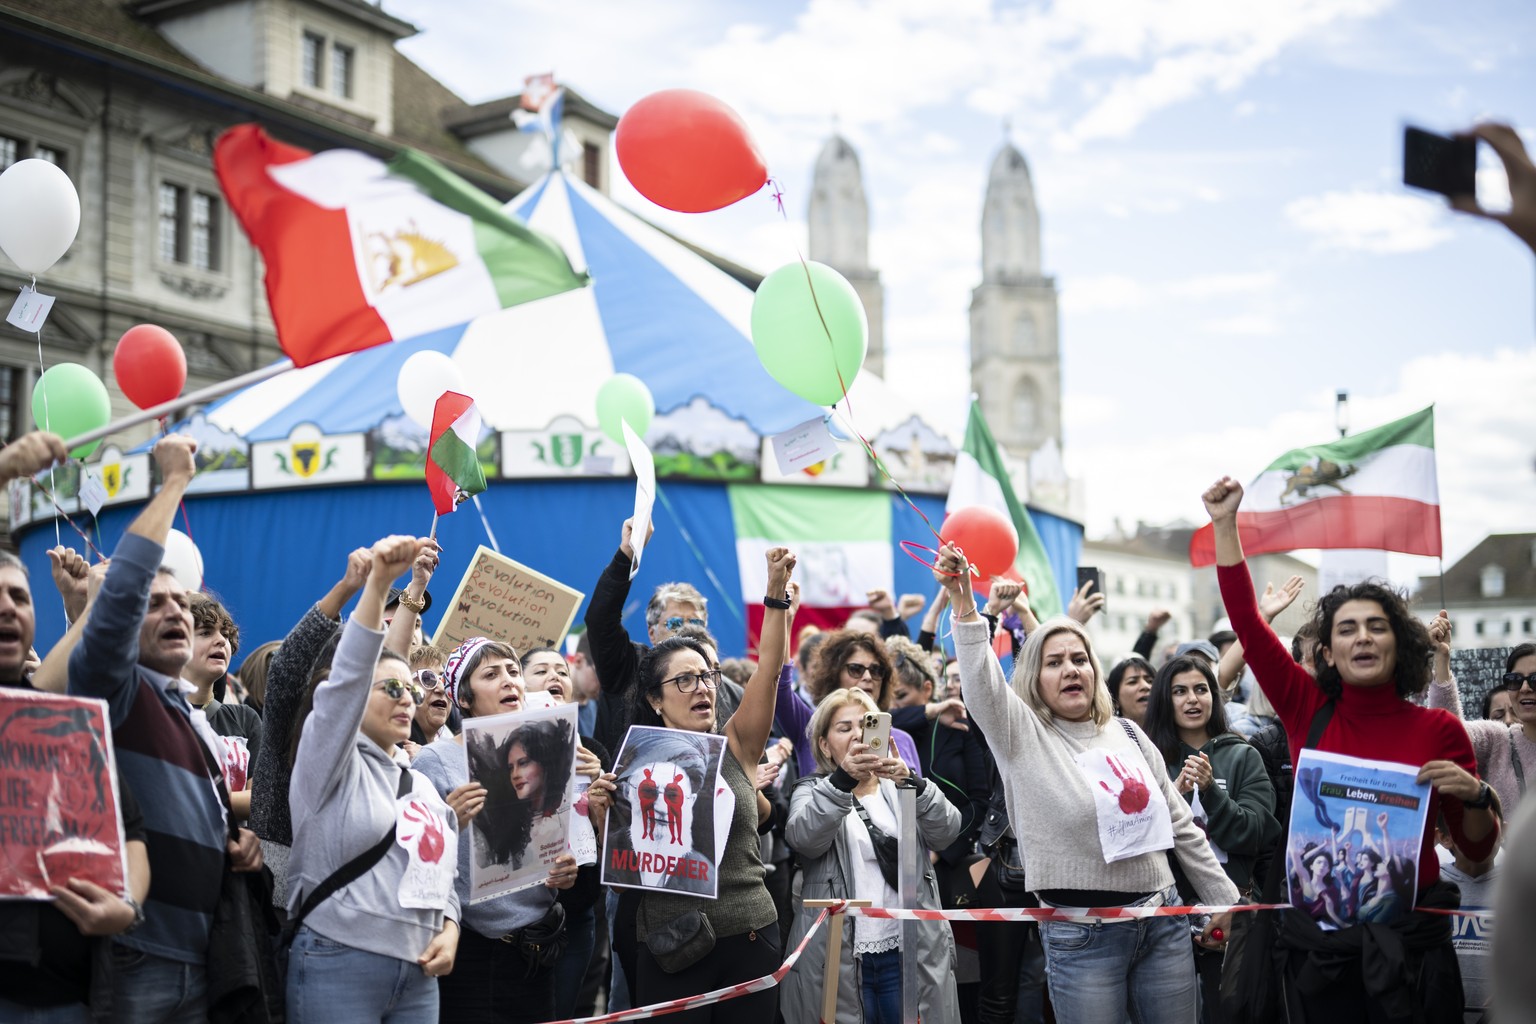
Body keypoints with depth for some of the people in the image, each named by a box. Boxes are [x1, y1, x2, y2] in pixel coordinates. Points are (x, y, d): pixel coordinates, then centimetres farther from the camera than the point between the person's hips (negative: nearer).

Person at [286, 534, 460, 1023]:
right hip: (338, 966, -6)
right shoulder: (331, 765, -1)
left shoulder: (424, 788, 18)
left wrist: (449, 931, 1)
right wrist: (377, 583, -27)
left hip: (419, 976, 6)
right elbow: (345, 678, -16)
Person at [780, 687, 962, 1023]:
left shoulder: (900, 790, 14)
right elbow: (804, 837, -15)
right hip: (838, 958, -2)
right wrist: (842, 780, -31)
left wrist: (912, 783, -24)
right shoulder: (811, 791, 8)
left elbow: (945, 832, -6)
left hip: (911, 954, 2)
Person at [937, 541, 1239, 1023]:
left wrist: (1221, 897, 14)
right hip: (1083, 937, -4)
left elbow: (1180, 823, 16)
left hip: (1163, 925, 4)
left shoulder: (1127, 734, 11)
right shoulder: (1022, 735, -2)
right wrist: (963, 602, -34)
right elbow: (981, 684, -22)